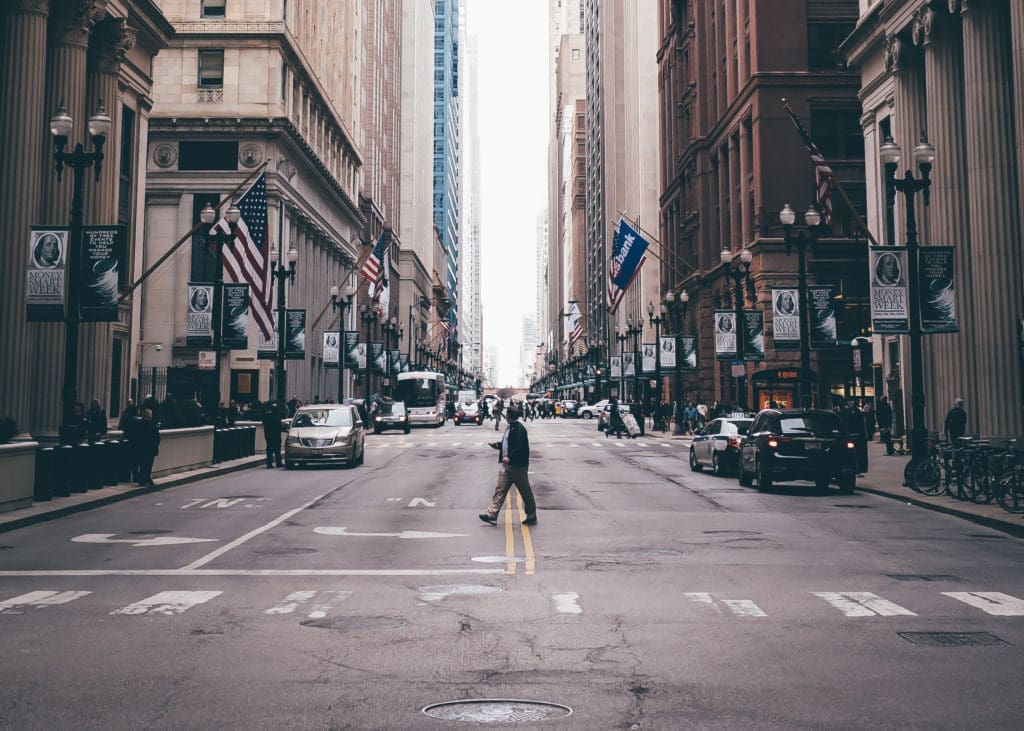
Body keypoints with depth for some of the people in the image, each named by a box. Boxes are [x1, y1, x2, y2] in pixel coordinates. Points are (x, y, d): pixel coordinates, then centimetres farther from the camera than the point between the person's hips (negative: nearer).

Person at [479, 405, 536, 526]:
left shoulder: (519, 429, -17)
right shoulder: (510, 427, 12)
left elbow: (520, 447, -25)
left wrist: (509, 457, -33)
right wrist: (498, 445, 10)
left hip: (518, 466, -10)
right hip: (507, 465, 10)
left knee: (525, 492, 5)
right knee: (500, 489, 5)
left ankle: (532, 517, 18)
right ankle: (492, 515, 6)